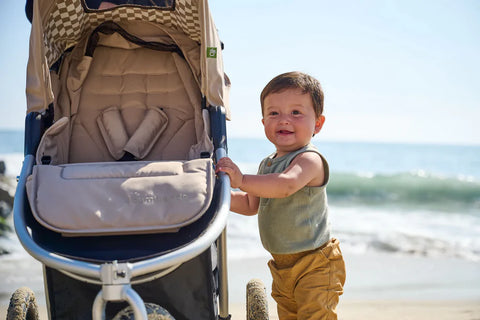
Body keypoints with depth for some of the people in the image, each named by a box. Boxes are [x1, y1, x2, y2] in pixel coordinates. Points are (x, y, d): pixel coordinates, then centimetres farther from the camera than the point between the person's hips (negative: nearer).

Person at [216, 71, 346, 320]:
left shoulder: (310, 159, -19)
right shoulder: (267, 164, 8)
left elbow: (286, 185, -40)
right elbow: (251, 205, 18)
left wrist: (242, 180, -46)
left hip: (316, 264, -8)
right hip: (282, 265, 9)